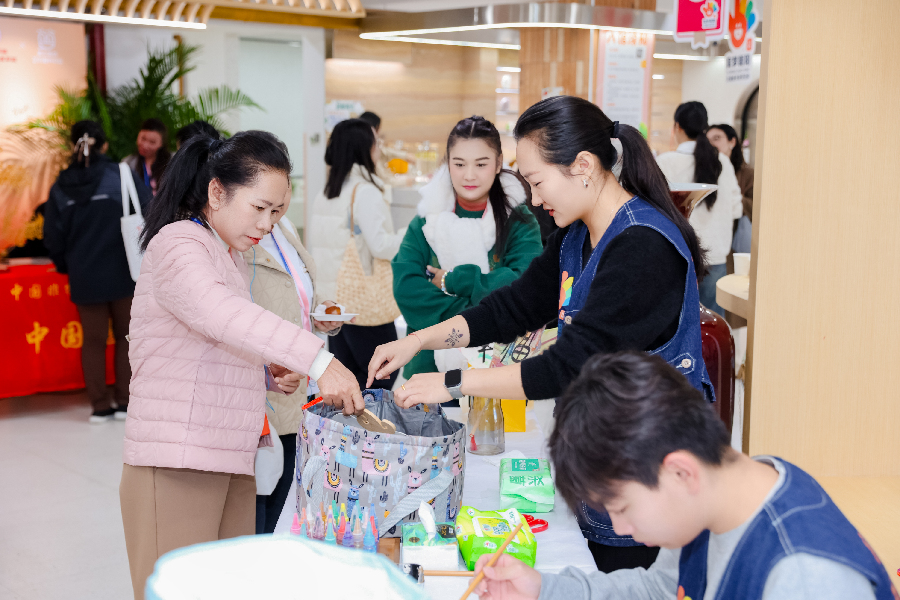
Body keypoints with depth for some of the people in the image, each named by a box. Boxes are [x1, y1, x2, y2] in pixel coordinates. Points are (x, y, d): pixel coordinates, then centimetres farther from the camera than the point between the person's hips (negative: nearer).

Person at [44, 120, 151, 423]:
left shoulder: (61, 187, 3)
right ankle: (124, 401, 12)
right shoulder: (119, 175, -8)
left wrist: (67, 267, 20)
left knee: (93, 340, 11)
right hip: (122, 273, -2)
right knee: (125, 336, 10)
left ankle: (100, 405, 13)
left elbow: (53, 238, 5)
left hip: (84, 277, 3)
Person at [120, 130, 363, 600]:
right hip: (176, 465, -8)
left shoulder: (231, 258, 20)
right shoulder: (178, 244, -9)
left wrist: (268, 371, 7)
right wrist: (317, 360, -38)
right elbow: (217, 311, -30)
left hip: (231, 464, 9)